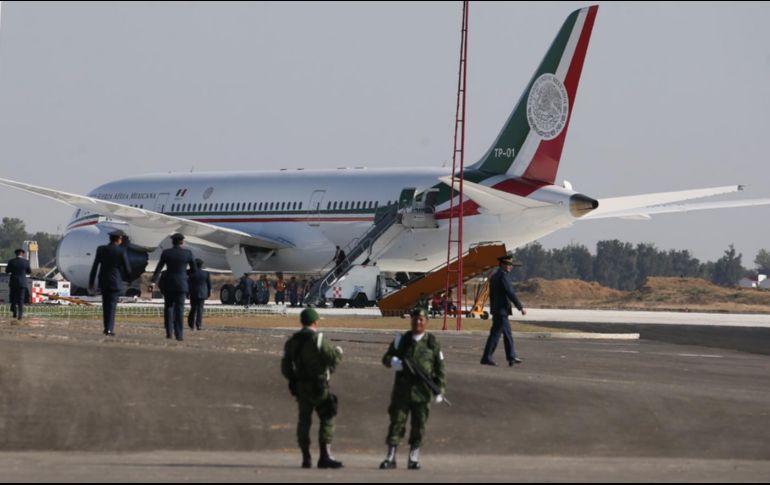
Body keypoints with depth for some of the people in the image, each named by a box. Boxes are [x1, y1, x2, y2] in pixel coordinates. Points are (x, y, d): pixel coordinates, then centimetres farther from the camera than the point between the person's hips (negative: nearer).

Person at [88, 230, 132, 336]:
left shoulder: (101, 250, -2)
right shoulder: (122, 251, -11)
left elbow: (94, 267, 0)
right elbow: (127, 269, -6)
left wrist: (91, 283, 5)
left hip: (103, 282, 3)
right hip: (115, 282, -3)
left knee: (106, 306, 16)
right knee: (112, 306, 0)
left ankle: (107, 328, 20)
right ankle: (109, 329, -6)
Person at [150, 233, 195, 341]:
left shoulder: (166, 253, -4)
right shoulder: (187, 253, -3)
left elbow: (159, 268, -11)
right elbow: (193, 269, 6)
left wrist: (153, 282, -15)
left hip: (168, 283, 1)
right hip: (181, 283, -1)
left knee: (168, 307, 14)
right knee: (179, 308, 0)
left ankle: (168, 332, 6)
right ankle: (178, 334, -7)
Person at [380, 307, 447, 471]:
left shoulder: (432, 343, 4)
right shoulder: (401, 340, 8)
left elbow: (440, 368, 7)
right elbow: (386, 358, 13)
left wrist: (440, 389, 0)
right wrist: (392, 361, -12)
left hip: (422, 391, -1)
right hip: (402, 388, 1)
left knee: (419, 425, 2)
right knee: (397, 422, -1)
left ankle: (414, 458, 13)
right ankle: (390, 457, 4)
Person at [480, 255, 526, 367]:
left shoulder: (494, 276, 14)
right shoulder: (503, 276, -16)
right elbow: (511, 294, -20)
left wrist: (492, 310, 23)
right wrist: (521, 307, -17)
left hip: (496, 310, 10)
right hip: (502, 310, -10)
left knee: (507, 334, 15)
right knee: (495, 334, -7)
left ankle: (511, 357, 20)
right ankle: (486, 358, -7)